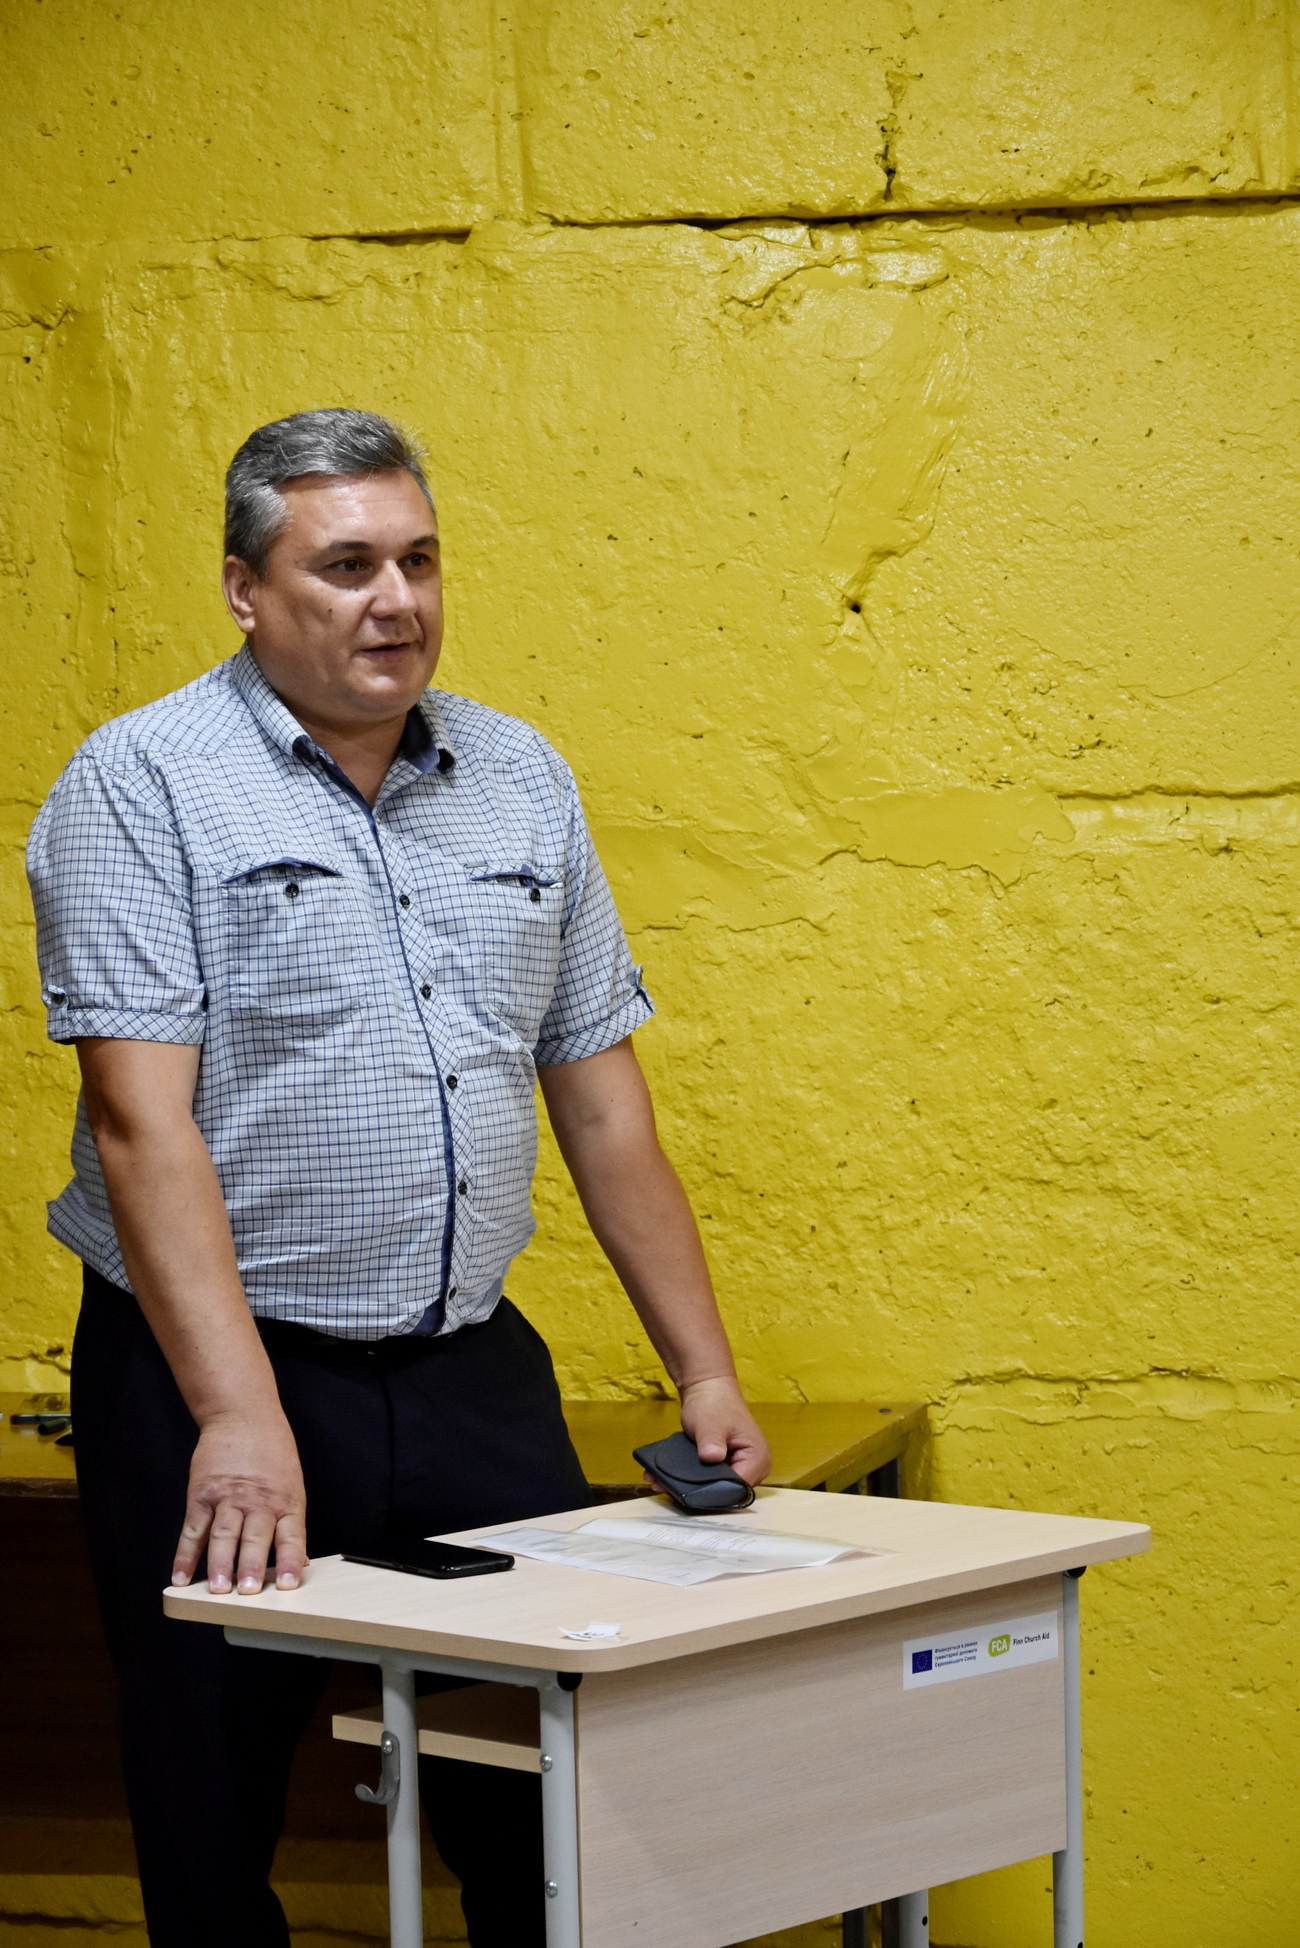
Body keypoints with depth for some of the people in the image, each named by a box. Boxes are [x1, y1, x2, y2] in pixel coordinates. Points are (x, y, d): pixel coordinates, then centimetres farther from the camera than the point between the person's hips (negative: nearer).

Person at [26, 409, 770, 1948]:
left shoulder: (520, 780, 10)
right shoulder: (142, 784, -7)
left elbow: (602, 1099, 14)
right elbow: (142, 1119, -16)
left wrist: (705, 1376, 10)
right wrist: (242, 1417, -26)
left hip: (476, 1373, 4)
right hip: (214, 1378, -4)